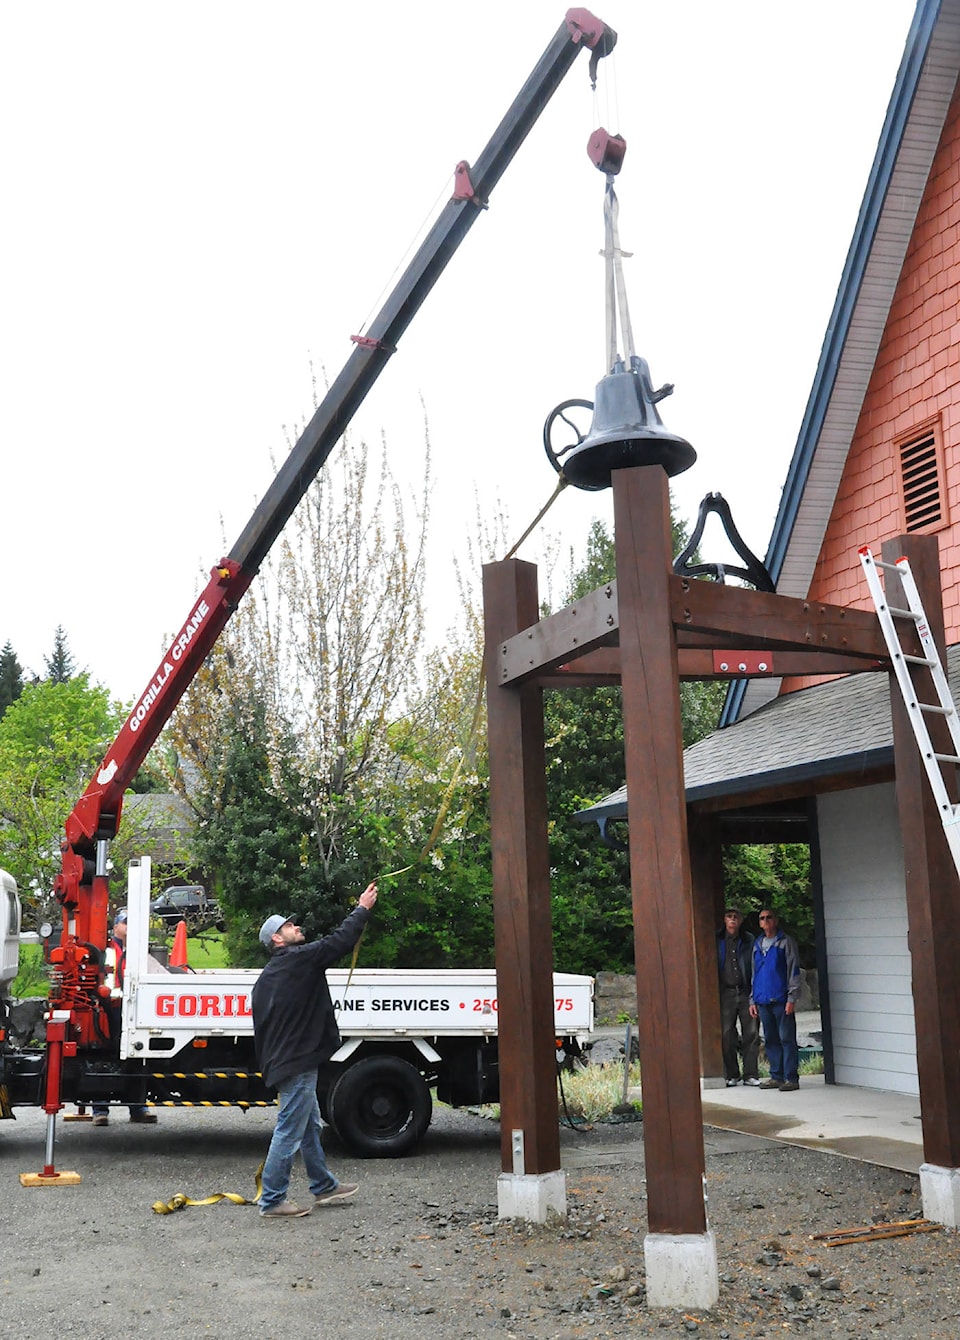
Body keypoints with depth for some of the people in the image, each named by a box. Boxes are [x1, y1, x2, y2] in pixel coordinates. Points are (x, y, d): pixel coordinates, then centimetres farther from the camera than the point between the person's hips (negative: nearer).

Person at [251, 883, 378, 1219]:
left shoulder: (267, 977, 16)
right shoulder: (299, 959, -13)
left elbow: (260, 1029, 18)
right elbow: (339, 941, -13)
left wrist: (269, 1069, 20)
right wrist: (362, 909, 0)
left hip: (281, 1062, 10)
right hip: (297, 1063, -10)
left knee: (309, 1127, 20)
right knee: (289, 1131, -3)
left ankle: (324, 1186, 32)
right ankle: (272, 1201, 3)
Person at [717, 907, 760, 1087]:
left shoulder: (749, 940, 7)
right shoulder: (717, 941, 6)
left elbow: (755, 967, 8)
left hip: (746, 992, 0)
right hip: (726, 993, 0)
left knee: (751, 1034, -1)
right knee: (726, 1035, 0)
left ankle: (750, 1074, 7)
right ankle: (731, 1075, 9)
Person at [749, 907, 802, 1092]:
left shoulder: (786, 942, 0)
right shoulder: (757, 944, 17)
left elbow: (794, 971, -4)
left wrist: (792, 998, -11)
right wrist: (753, 1000, 16)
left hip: (781, 1000, -6)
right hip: (763, 1000, 6)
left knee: (787, 1039, -4)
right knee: (770, 1040, 9)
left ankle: (791, 1078, -2)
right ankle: (776, 1076, 15)